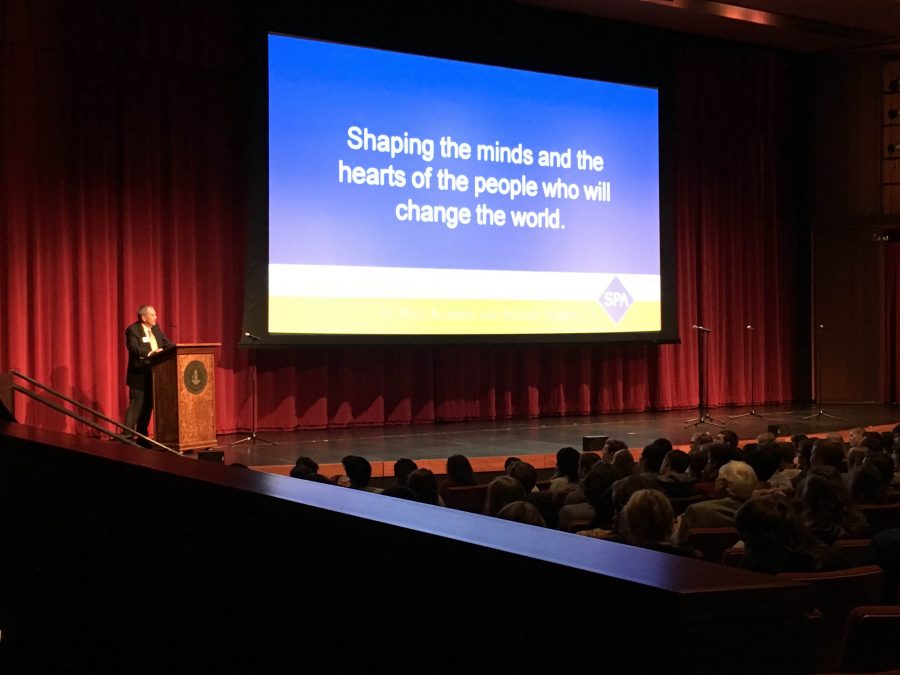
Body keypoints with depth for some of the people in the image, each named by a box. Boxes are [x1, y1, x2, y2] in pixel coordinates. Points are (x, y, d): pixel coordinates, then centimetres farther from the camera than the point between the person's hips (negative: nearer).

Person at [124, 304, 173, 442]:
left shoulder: (156, 329, 13)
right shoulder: (132, 330, -10)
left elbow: (167, 344, 11)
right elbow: (134, 349, -23)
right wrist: (151, 353, -34)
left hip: (154, 375, 8)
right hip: (140, 375, -8)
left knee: (148, 407, 12)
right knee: (135, 407, -9)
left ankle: (142, 437, 20)